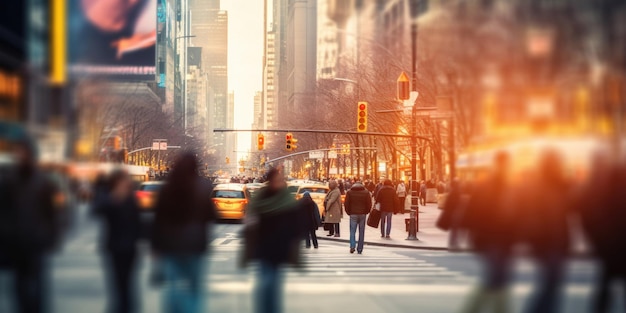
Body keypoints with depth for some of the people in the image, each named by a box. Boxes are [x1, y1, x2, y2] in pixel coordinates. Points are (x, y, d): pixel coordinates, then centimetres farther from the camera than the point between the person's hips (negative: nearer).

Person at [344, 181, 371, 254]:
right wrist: (366, 212, 11)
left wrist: (348, 212, 10)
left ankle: (352, 246, -16)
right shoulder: (366, 192, 4)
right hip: (363, 214, 1)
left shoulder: (349, 192, 3)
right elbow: (369, 204, -1)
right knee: (361, 232, 7)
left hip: (353, 214, -1)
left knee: (352, 231, 4)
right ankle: (360, 249, 7)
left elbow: (346, 204, -1)